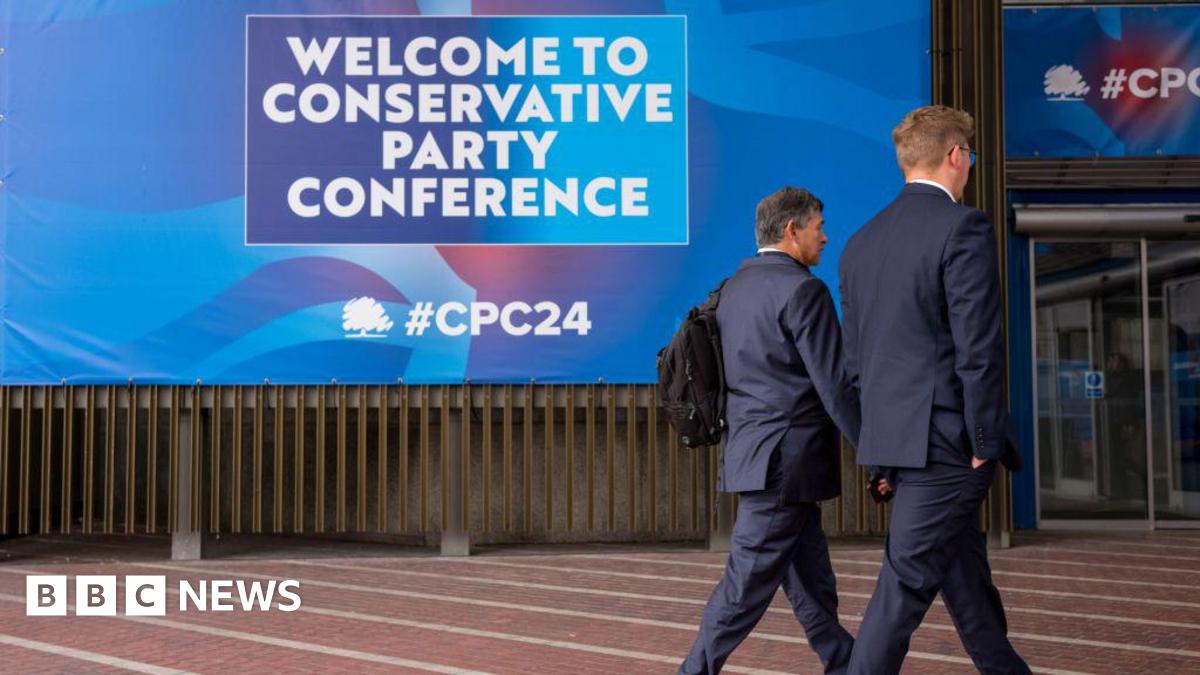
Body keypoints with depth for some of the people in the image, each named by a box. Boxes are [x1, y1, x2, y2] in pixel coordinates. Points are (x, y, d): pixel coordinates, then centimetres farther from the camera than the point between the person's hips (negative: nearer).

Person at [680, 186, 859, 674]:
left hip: (747, 449, 9)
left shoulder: (733, 287, 13)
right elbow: (836, 387, -17)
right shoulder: (803, 290, -14)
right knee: (749, 582, -2)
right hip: (785, 461, -9)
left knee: (811, 581, 15)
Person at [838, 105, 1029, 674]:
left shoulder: (860, 242, 12)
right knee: (909, 577, -5)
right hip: (946, 437, -8)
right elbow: (977, 348, -17)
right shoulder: (963, 227, -11)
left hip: (893, 437, 8)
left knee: (964, 568, 19)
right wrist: (984, 442, -10)